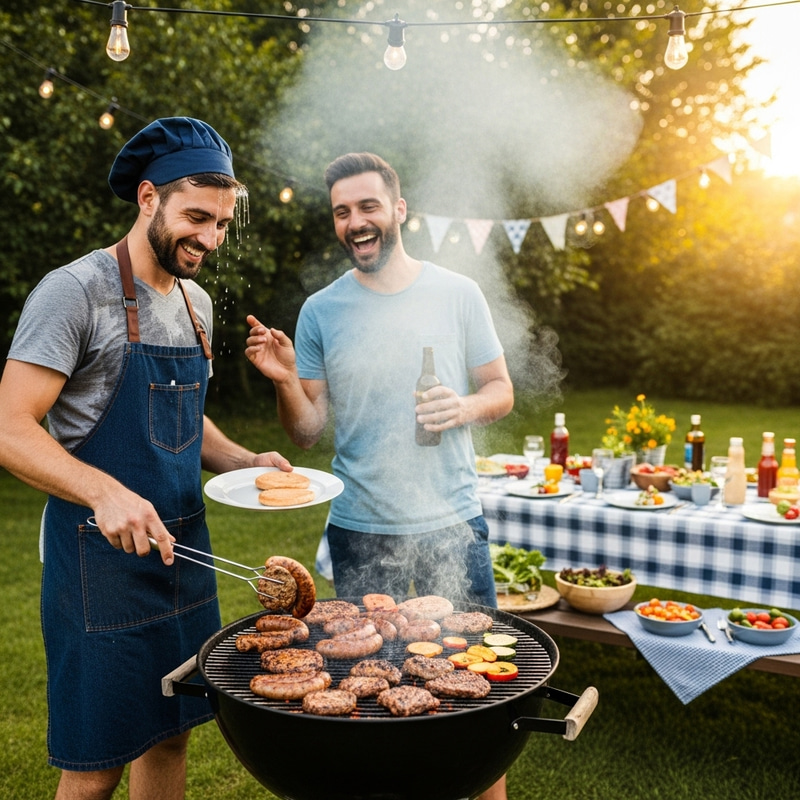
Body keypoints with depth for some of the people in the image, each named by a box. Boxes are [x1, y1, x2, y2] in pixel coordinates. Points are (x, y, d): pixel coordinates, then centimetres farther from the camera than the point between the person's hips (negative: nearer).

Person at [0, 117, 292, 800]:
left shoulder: (197, 303, 11)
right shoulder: (74, 292, -12)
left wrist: (244, 462, 3)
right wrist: (105, 492, -32)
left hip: (183, 546, 7)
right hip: (102, 558, -7)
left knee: (171, 732, 17)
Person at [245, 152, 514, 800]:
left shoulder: (457, 294, 0)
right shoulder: (321, 311, 1)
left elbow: (501, 391, 7)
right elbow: (309, 432, 2)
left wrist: (465, 407, -14)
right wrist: (285, 381, -17)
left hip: (451, 524, 0)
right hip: (360, 533, 1)